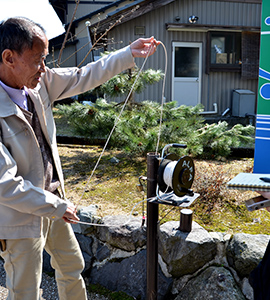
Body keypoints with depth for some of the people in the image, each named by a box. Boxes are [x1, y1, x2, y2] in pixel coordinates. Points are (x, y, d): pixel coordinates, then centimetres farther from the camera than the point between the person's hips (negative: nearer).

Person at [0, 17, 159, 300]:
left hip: (52, 200, 7)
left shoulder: (38, 82, -7)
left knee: (72, 268, 26)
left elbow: (83, 77, 6)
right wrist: (57, 207, -18)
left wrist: (129, 54, 7)